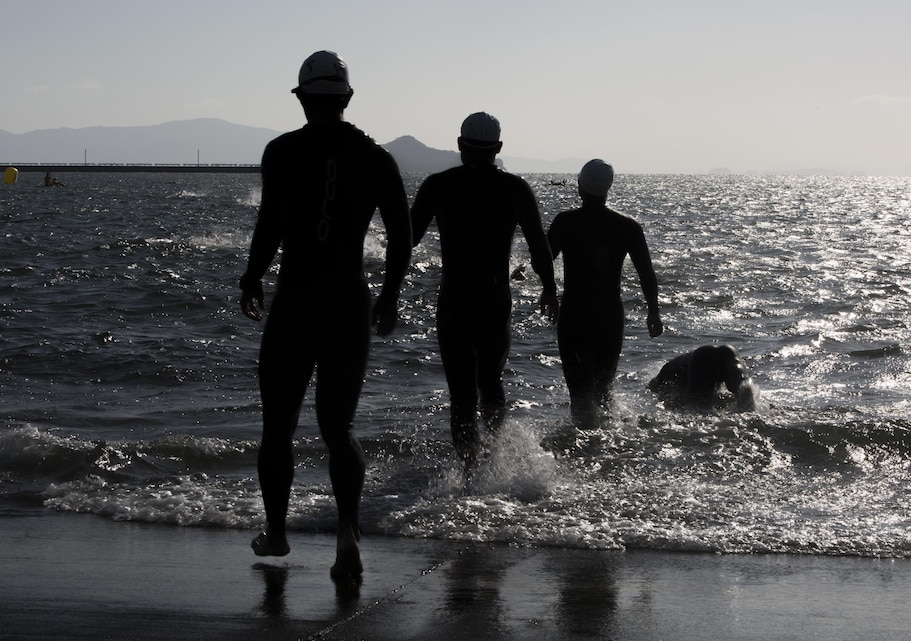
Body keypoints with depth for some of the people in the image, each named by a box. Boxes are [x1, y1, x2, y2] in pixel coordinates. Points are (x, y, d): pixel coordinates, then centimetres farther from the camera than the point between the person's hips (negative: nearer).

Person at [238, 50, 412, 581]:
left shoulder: (284, 151, -6)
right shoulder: (376, 158, 4)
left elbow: (271, 223, -15)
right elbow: (402, 235, 3)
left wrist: (252, 280, 0)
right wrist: (390, 297, 15)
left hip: (295, 300, -3)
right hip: (352, 306, 3)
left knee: (278, 425, 14)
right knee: (339, 426, 9)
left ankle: (276, 532, 25)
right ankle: (349, 531, -14)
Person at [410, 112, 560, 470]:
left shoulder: (438, 186, -4)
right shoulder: (516, 189, 1)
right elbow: (539, 245, 5)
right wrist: (550, 291, 18)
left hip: (454, 303, -2)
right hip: (497, 303, 2)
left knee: (462, 393, 0)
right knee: (491, 380, 21)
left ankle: (470, 467, -10)